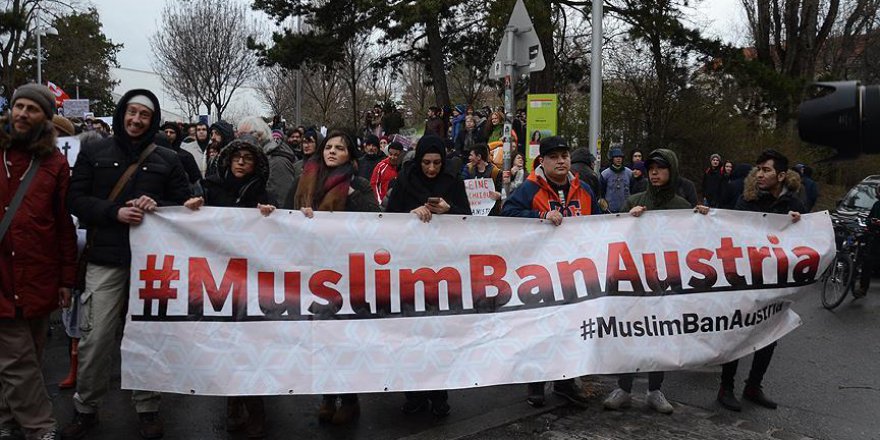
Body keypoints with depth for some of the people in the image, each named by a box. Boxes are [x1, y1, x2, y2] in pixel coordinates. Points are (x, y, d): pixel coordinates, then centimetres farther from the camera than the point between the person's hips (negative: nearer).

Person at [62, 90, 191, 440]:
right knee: (96, 338, -1)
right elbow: (76, 199, 4)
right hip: (105, 260, 0)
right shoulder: (93, 153, 9)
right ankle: (85, 409, 19)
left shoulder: (167, 160, 10)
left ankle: (147, 408, 21)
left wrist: (156, 205, -9)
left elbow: (183, 203, 11)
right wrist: (115, 212, -12)